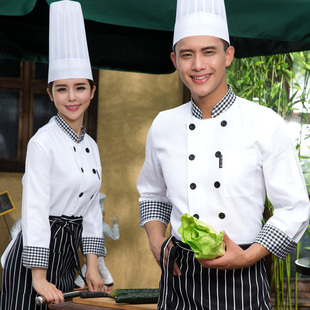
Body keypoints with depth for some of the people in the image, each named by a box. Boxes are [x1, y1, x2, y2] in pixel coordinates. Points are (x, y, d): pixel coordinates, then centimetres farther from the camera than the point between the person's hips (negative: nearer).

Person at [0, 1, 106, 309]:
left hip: (67, 254, 7)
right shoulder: (43, 142, -13)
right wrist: (39, 277, -20)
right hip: (37, 252, -7)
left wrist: (92, 265, 8)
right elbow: (35, 209, -17)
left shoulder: (91, 146, 9)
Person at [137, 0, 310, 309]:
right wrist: (156, 241, 2)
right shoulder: (163, 125, 4)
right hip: (179, 279, 3)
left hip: (241, 282, -3)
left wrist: (248, 256, -14)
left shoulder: (265, 124, -6)